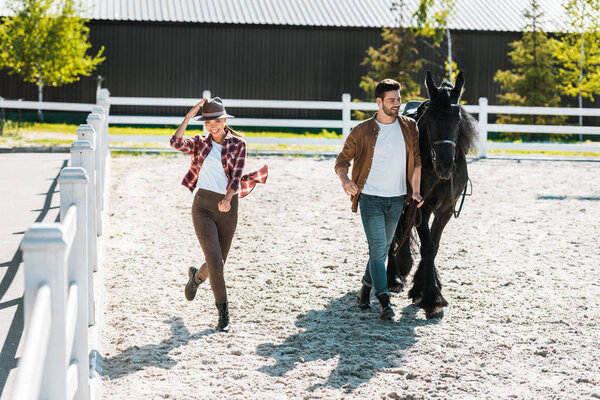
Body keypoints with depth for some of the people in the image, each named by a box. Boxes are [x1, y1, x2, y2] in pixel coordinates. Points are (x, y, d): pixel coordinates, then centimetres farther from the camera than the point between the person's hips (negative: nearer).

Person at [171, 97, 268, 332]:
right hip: (203, 206, -1)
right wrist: (189, 116, -14)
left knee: (218, 262, 9)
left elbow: (236, 176, -8)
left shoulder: (237, 144, 2)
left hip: (227, 208, 1)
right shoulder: (200, 143, 5)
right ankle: (223, 313, -1)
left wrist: (227, 199, -25)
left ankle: (196, 277, 46)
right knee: (215, 261, -14)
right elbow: (176, 143, -14)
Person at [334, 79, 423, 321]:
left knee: (383, 248, 15)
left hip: (396, 199, 4)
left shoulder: (409, 127, 3)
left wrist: (415, 191, 2)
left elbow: (416, 160, 10)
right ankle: (384, 301, -12)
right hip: (370, 198, -4)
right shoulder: (363, 131, -5)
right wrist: (344, 178, -26)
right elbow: (343, 158, -4)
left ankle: (367, 286, 35)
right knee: (378, 249, -12)